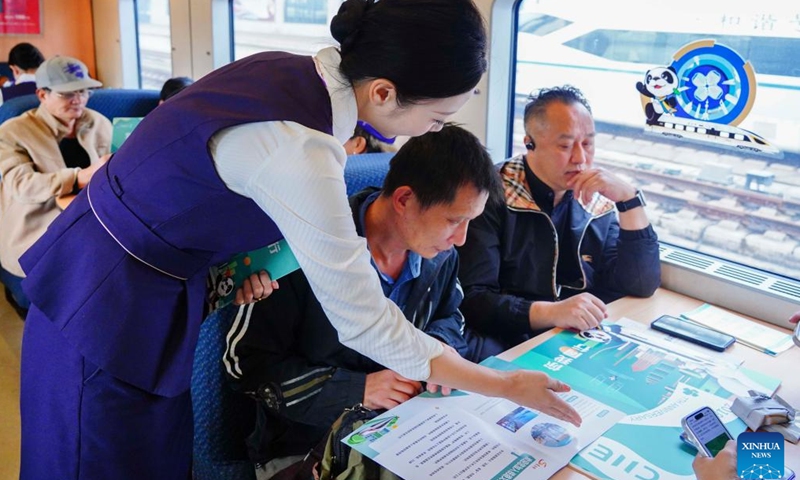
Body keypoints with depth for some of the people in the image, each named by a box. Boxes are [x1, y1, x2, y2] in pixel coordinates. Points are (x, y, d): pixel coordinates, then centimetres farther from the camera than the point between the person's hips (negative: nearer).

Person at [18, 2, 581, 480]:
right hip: (107, 308, -8)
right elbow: (364, 323, -25)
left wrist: (244, 256, -3)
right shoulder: (297, 149, -32)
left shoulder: (286, 70, -6)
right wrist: (507, 386, -15)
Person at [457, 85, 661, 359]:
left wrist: (629, 199, -7)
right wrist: (550, 313, -30)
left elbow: (642, 286, 3)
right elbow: (472, 300, -16)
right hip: (508, 349, -4)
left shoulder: (597, 202, 8)